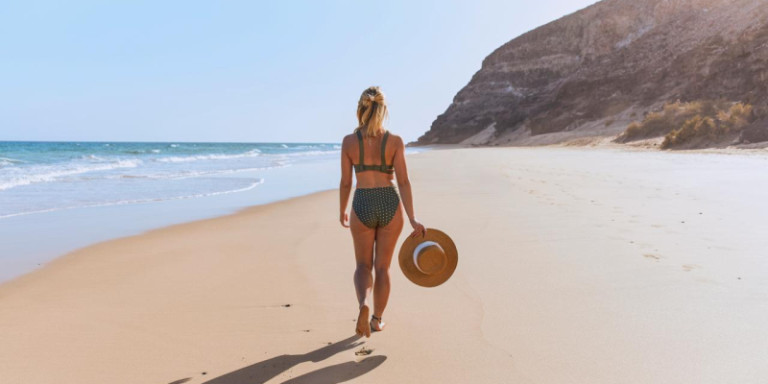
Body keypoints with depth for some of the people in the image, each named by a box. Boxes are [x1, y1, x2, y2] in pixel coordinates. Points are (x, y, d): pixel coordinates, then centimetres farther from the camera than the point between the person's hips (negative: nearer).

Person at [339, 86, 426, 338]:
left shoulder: (349, 141, -4)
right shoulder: (395, 141, -6)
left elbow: (345, 183, 0)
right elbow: (403, 181, -13)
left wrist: (342, 212, 15)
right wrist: (412, 219, -12)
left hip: (362, 206, 0)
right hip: (390, 206, 0)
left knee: (363, 265, 15)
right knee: (382, 267, 17)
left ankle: (364, 304, -14)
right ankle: (377, 319, 27)